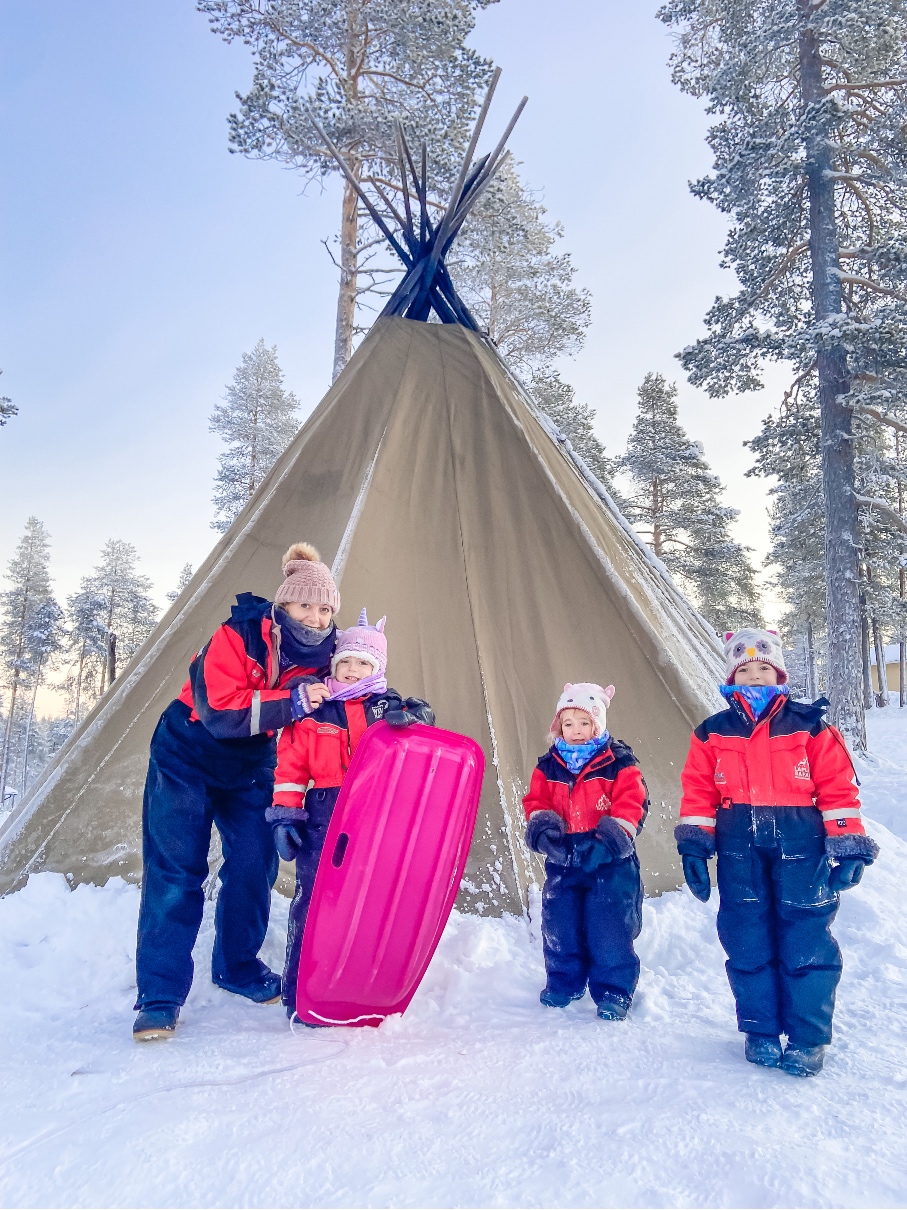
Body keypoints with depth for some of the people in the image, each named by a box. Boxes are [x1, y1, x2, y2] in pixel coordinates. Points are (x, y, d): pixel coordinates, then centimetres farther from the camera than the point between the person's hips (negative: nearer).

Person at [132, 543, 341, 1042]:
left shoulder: (324, 657, -12)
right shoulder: (236, 637, -26)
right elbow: (219, 710, -34)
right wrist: (289, 702, -43)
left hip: (251, 770, 4)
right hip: (187, 759, -4)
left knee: (254, 867, 1)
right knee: (175, 871, -7)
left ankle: (237, 966, 25)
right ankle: (159, 995, 1)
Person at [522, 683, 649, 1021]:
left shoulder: (619, 763, -5)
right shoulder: (549, 766, 7)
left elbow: (631, 805, -12)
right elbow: (536, 802, 8)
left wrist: (612, 839, -25)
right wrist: (542, 827, -14)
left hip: (609, 863, -4)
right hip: (562, 860, 4)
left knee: (609, 929, -2)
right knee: (559, 926, 11)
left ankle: (614, 993, 15)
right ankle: (564, 983, 31)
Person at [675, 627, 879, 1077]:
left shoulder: (809, 727, 2)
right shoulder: (712, 734, 7)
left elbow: (838, 787, 1)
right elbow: (699, 793, 6)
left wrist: (848, 845, -4)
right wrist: (693, 845, -1)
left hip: (800, 844, -1)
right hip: (739, 848, 2)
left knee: (806, 943, 2)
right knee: (748, 943, 7)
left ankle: (807, 1040, 17)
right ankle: (760, 1032, 23)